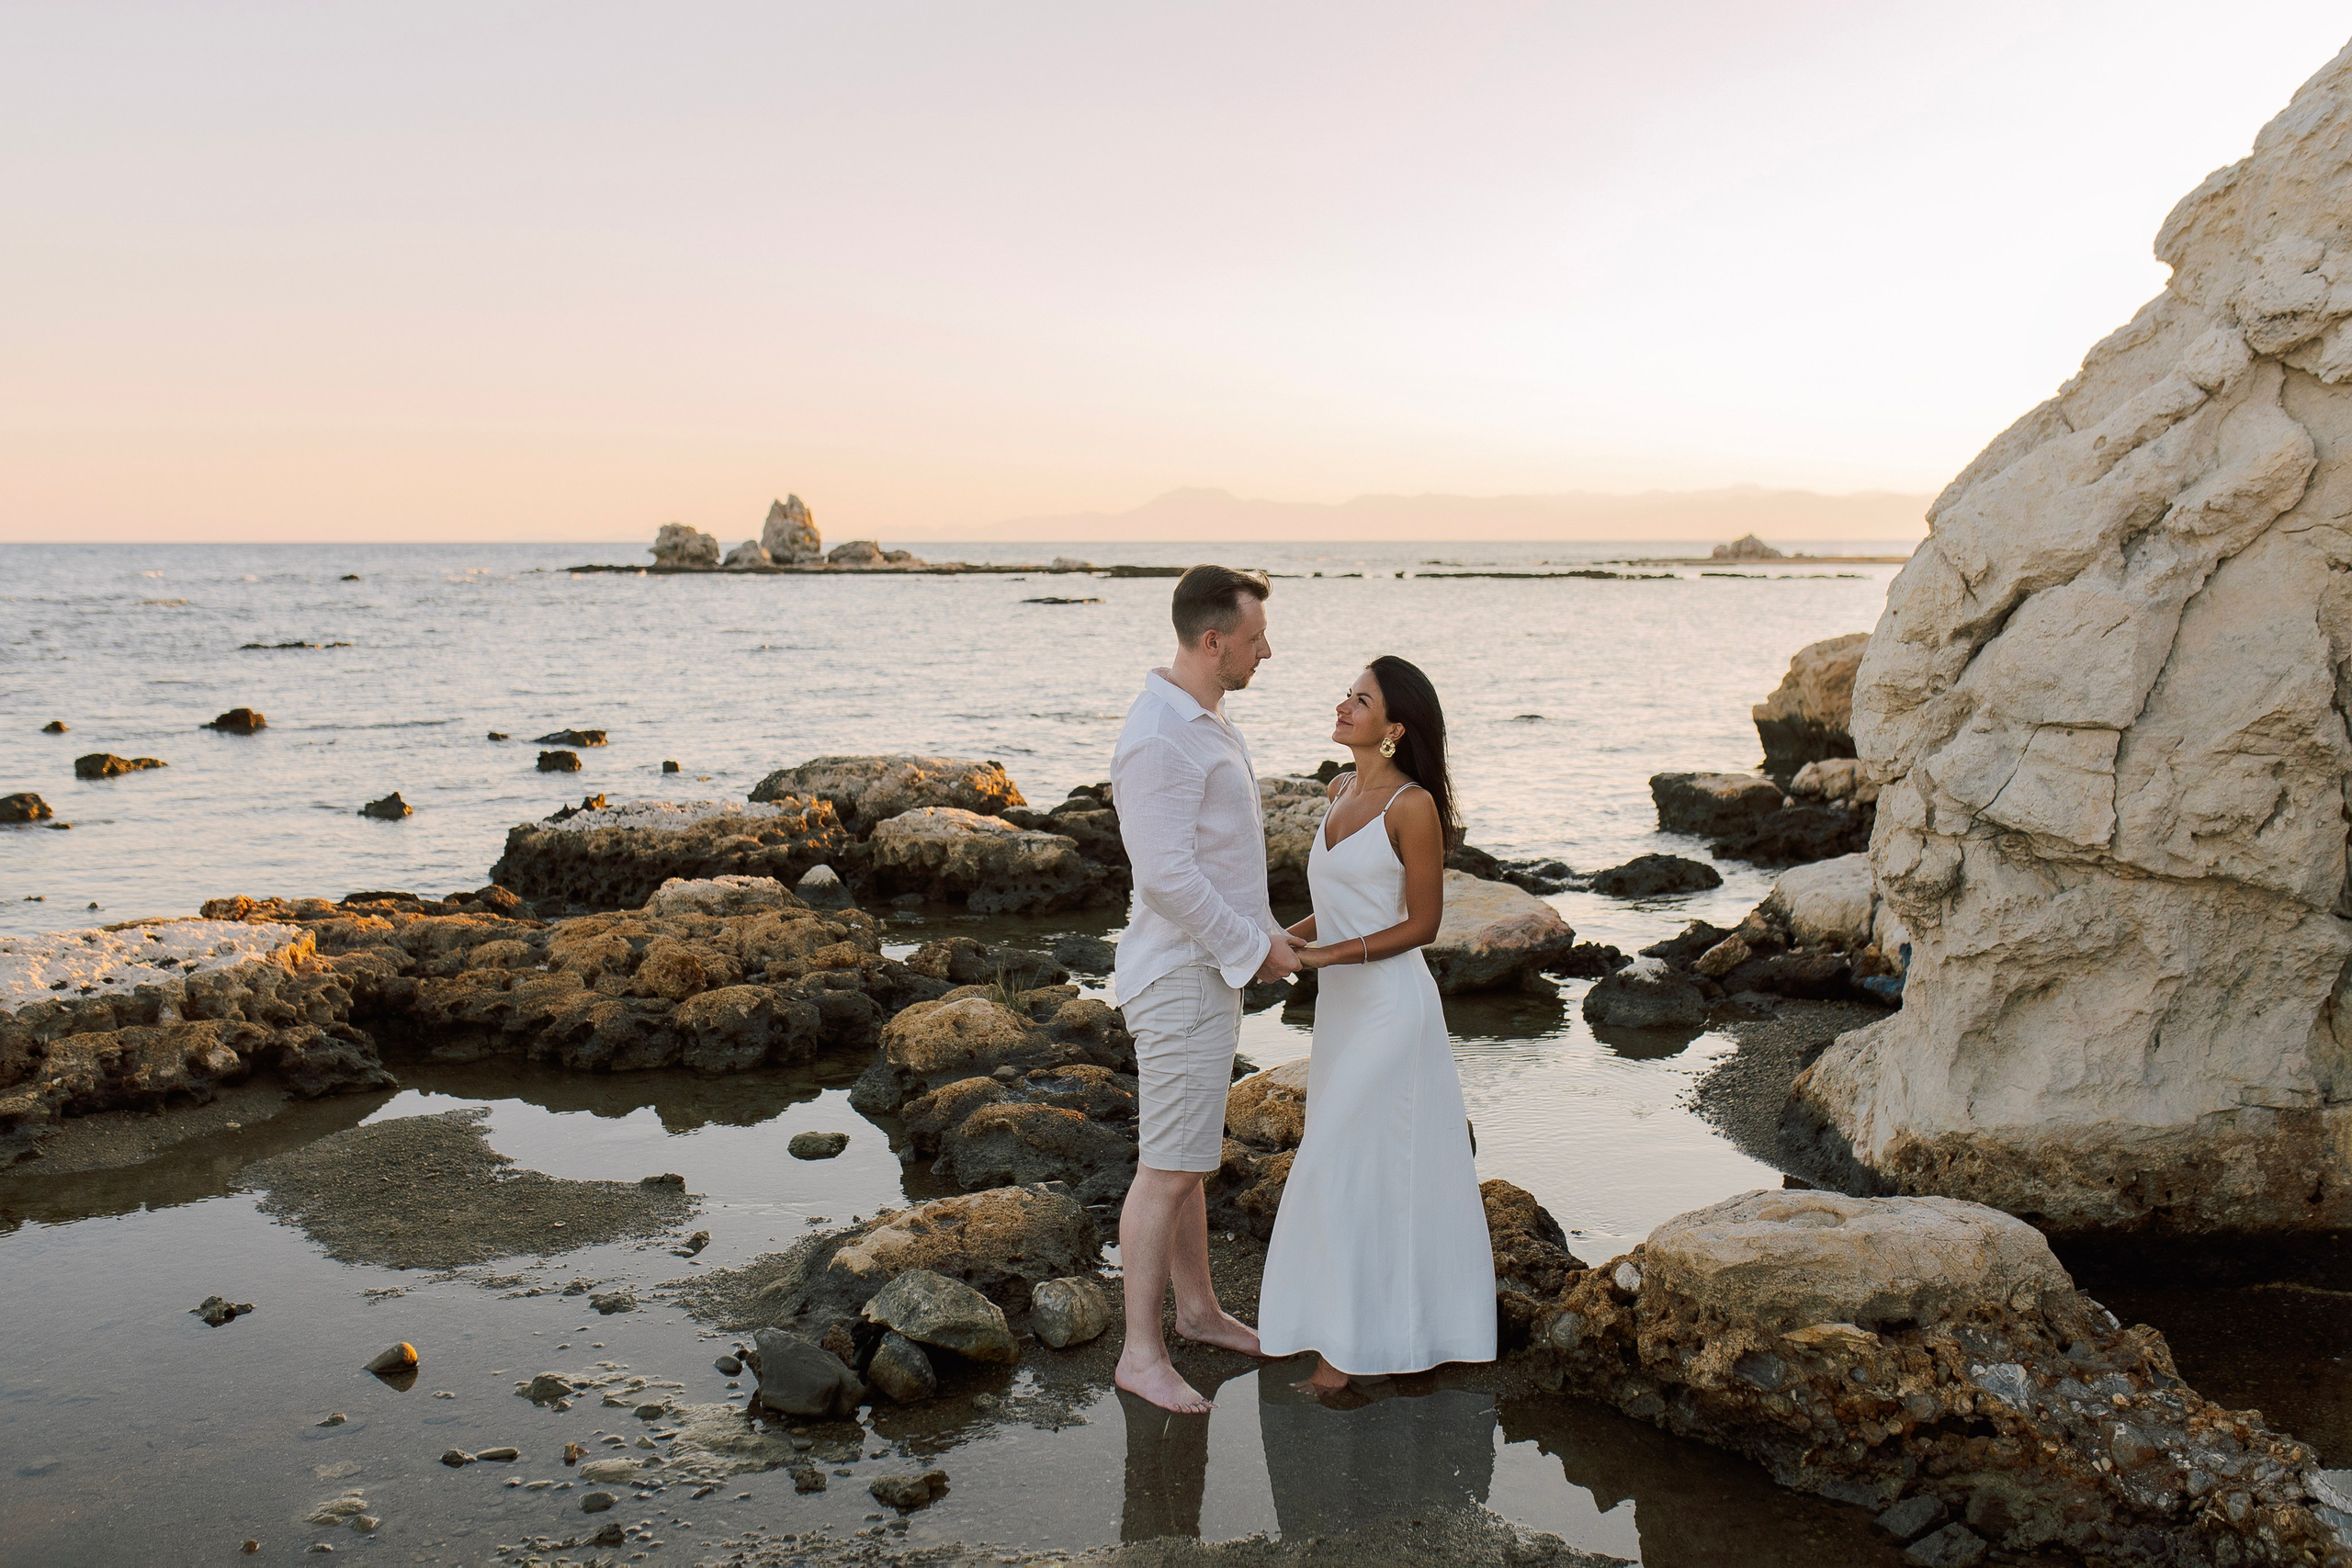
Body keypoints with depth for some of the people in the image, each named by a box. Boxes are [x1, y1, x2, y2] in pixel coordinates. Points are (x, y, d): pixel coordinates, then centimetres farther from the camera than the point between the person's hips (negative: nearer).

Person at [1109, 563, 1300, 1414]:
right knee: (1168, 1170, -3)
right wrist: (1255, 946, -17)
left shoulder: (1204, 723, 11)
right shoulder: (1161, 738, -23)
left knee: (1189, 1155, 20)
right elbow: (1167, 876, -26)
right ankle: (1142, 1353, 6)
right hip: (1181, 982, -11)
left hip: (1211, 970, 11)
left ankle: (1197, 1308, 33)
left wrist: (1267, 930, 16)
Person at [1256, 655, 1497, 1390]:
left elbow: (1422, 922, -14)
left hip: (1390, 1005, -8)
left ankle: (1356, 1338, 7)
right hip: (1342, 1002, 8)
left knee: (1347, 1165, -4)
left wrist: (1327, 954, -18)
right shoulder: (1341, 790, 8)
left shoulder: (1412, 806, -16)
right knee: (1380, 1165, 16)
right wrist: (1286, 939, 2)